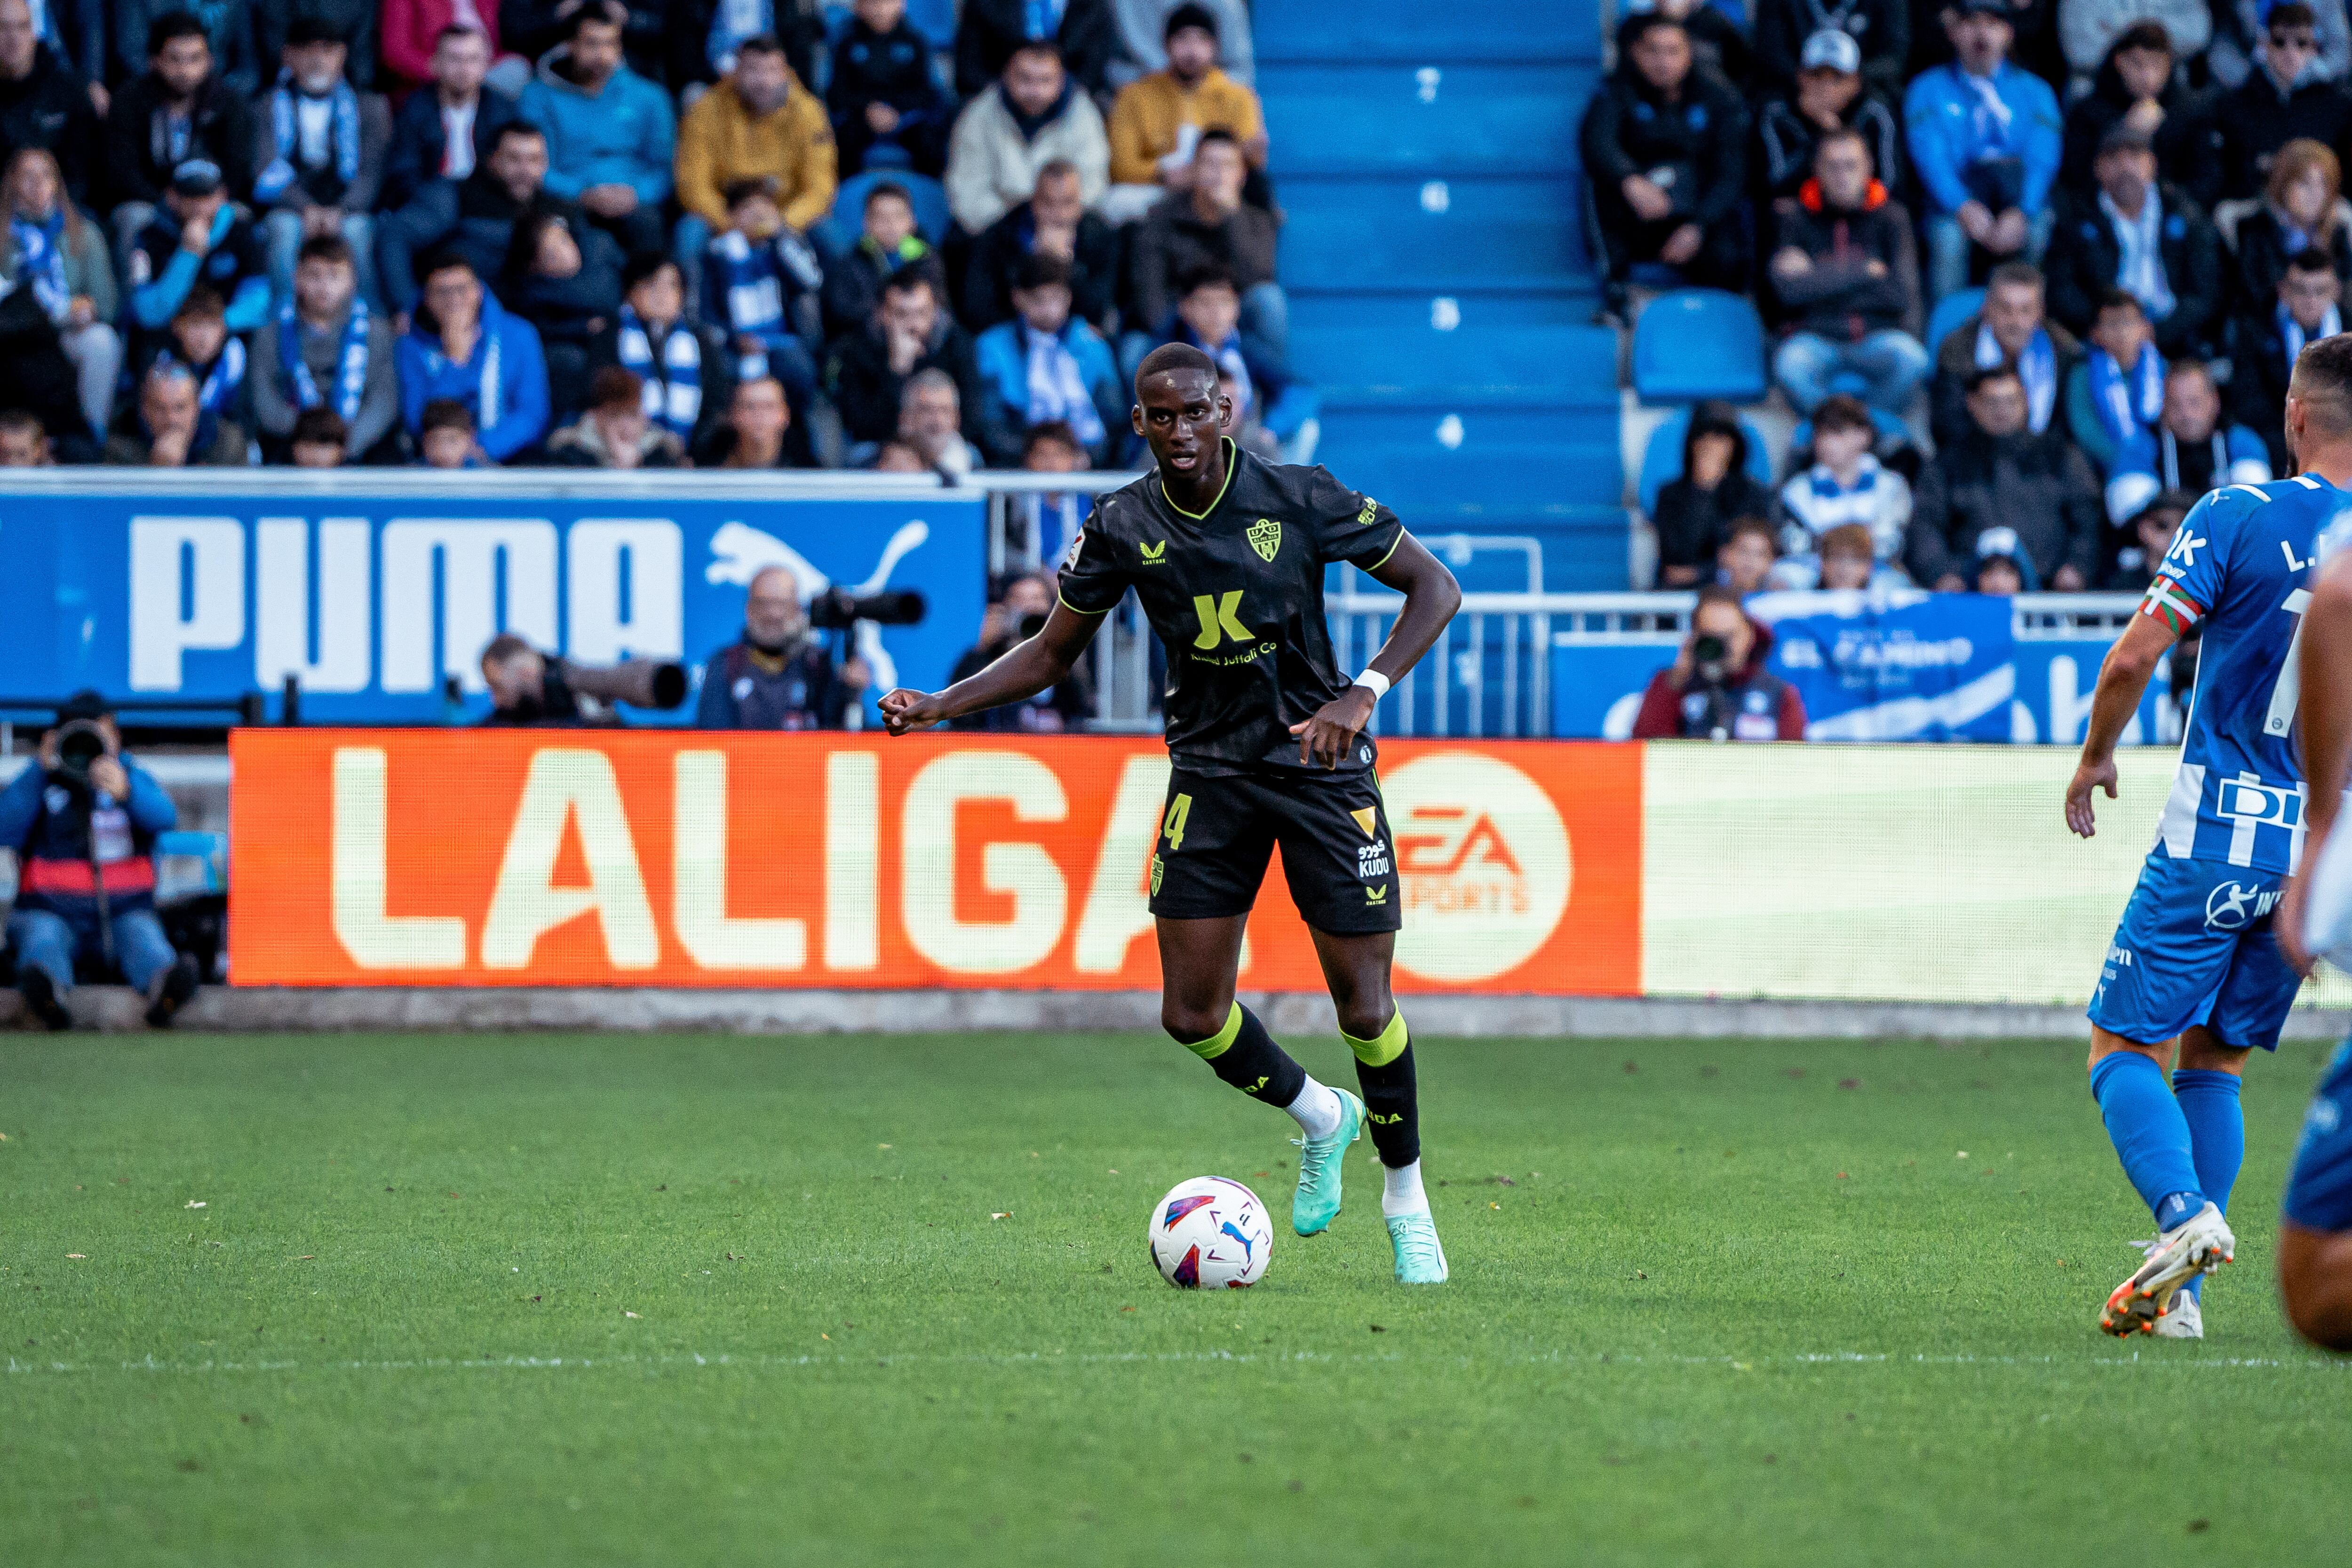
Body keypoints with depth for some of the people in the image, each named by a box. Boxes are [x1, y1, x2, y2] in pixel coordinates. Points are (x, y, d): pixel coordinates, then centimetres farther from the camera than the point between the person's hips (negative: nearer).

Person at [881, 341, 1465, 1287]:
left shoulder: (1300, 501, -13)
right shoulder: (1124, 527, -5)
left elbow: (1434, 588, -8)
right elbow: (1052, 653, 7)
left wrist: (1364, 694, -22)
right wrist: (939, 706, -8)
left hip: (1318, 760, -3)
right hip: (1209, 772, 3)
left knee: (1364, 1005, -5)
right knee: (1192, 1014, -3)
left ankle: (1406, 1196, 18)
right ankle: (1321, 1118, 27)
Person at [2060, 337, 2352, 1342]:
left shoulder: (2239, 516, -9)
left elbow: (2134, 658, -12)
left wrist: (2094, 761, 5)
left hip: (2217, 837, -4)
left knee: (2125, 1049, 4)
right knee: (2215, 1059, 16)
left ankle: (2185, 1212, -22)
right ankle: (2180, 1294, 10)